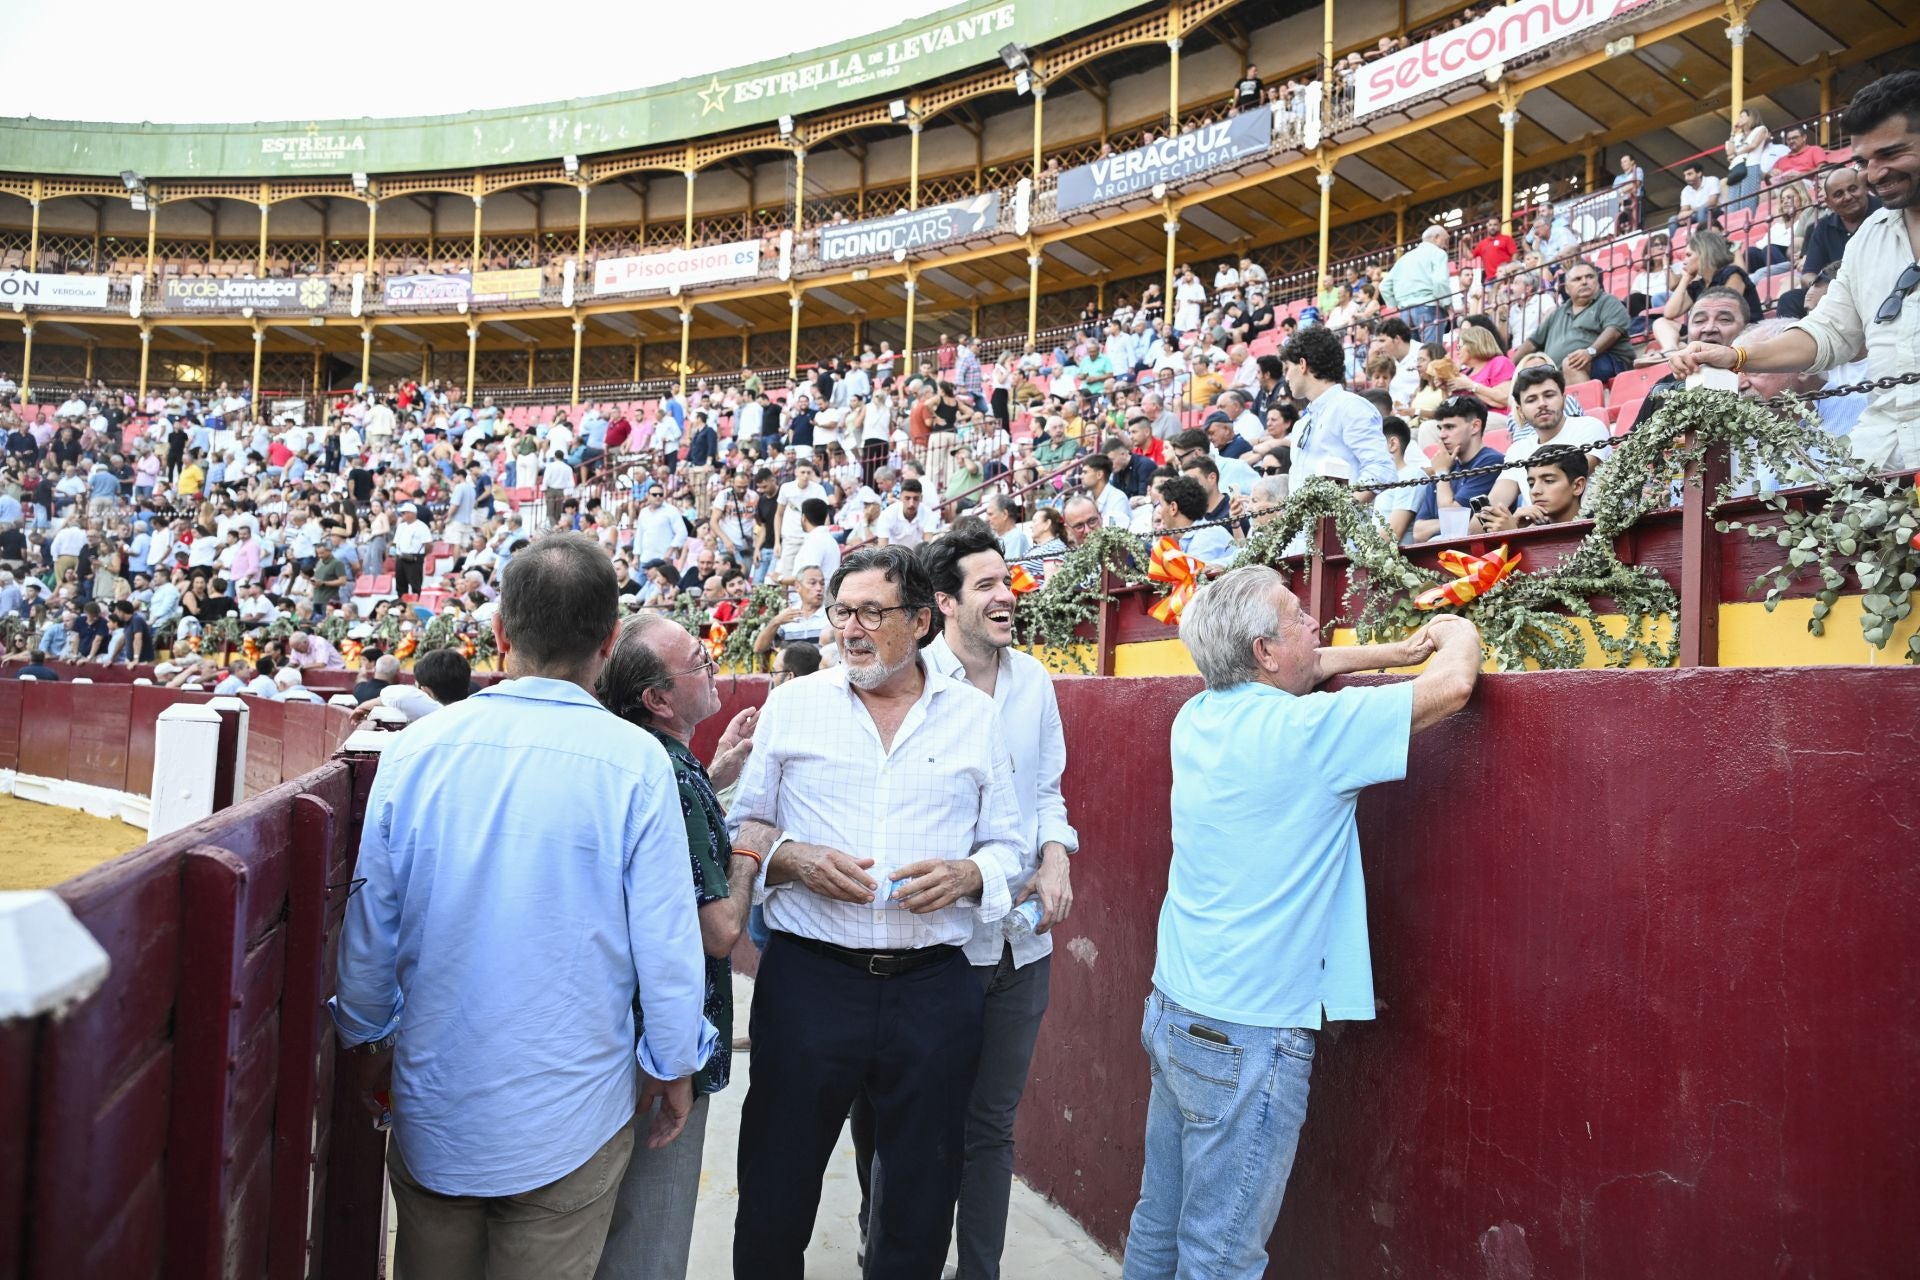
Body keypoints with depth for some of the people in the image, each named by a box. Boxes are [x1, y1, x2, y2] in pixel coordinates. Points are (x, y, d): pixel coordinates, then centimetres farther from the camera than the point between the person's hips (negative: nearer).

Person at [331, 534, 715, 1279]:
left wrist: (365, 1034, 18)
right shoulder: (634, 762, -17)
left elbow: (371, 918, 1)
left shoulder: (417, 749, -8)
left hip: (434, 1099, 3)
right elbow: (665, 937, -13)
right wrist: (674, 1066, 3)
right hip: (570, 1110, -3)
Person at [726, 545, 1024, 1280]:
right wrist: (794, 859, -12)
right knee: (776, 1190, 12)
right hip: (807, 978, 0)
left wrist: (968, 875, -13)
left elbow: (1007, 846, 8)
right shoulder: (792, 704, 4)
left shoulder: (974, 715, 5)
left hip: (932, 989, 1)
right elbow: (741, 829, 7)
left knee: (921, 1198, 15)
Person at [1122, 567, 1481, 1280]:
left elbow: (1299, 673, 22)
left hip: (1173, 1010, 8)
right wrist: (1457, 632, 7)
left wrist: (1395, 652, 17)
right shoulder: (1302, 732, -19)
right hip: (1246, 1039, -8)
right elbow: (1452, 685, -14)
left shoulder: (1198, 717, 2)